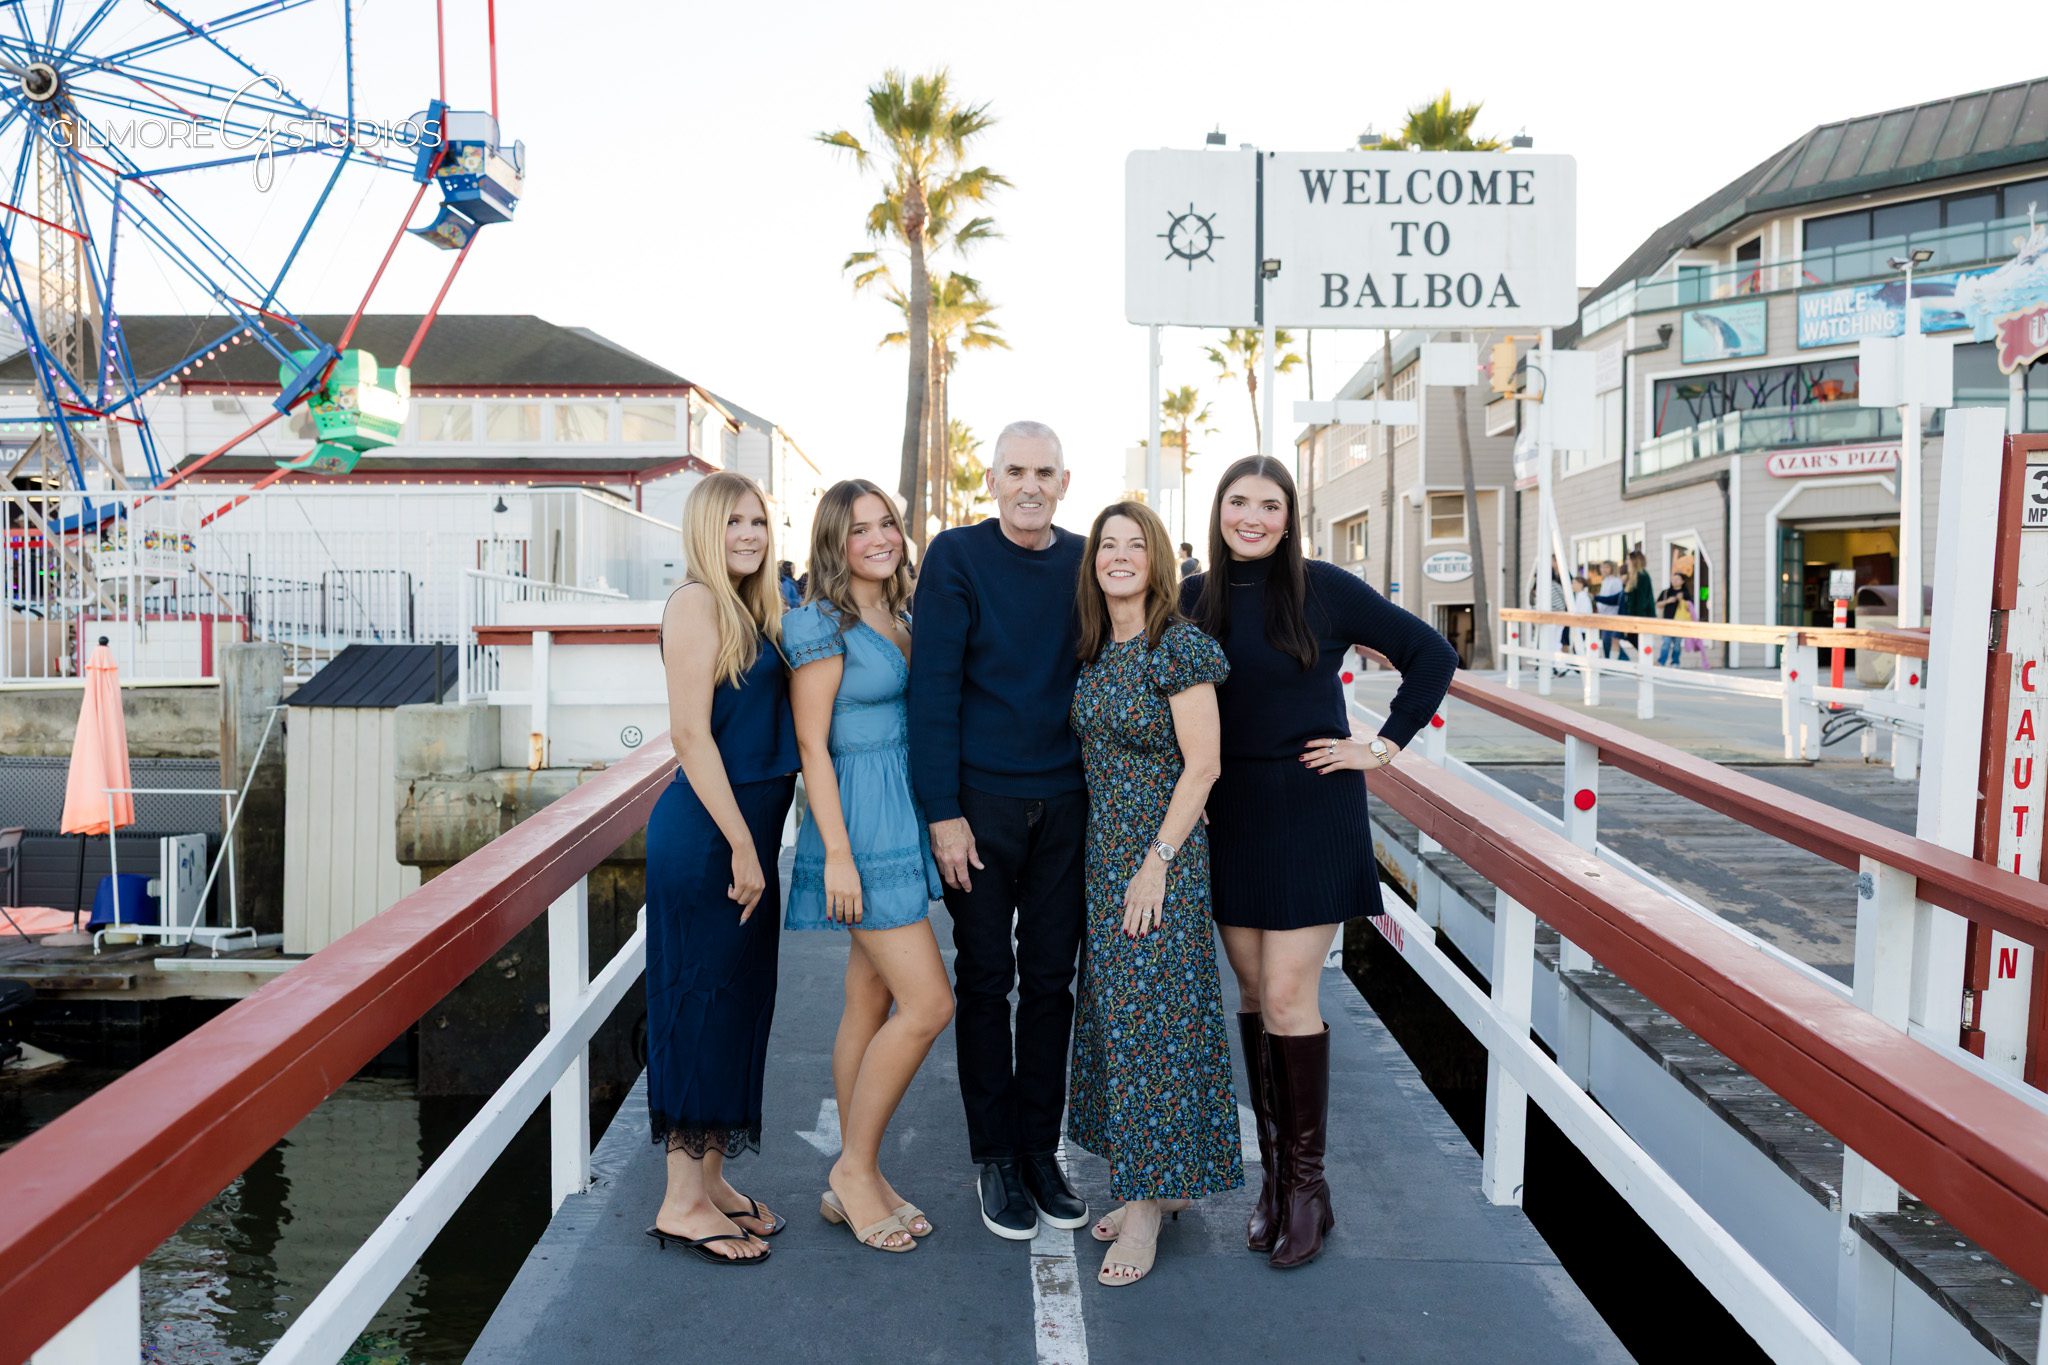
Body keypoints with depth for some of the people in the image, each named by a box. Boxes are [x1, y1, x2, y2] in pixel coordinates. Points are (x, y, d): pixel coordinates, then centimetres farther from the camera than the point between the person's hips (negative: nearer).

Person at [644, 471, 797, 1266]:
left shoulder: (752, 610, 14)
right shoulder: (697, 603, -11)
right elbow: (691, 734, -17)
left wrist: (756, 843, 9)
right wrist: (741, 844, -17)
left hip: (746, 829, 9)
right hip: (707, 833, -9)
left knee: (738, 999, 14)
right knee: (702, 999, -1)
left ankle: (710, 1179, 27)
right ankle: (683, 1201, 11)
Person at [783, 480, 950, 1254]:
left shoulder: (894, 620, 14)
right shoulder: (824, 626, -11)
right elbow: (812, 746, -13)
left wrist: (929, 829, 17)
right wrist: (838, 853, -17)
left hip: (900, 825, 8)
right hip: (861, 825, -8)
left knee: (872, 1003, 12)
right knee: (928, 1004, -10)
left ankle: (854, 1183, 21)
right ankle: (855, 1168, 7)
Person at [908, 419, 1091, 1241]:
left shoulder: (1087, 563, 6)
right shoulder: (956, 556, -5)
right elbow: (933, 687, -9)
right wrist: (943, 812, -13)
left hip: (1065, 804, 3)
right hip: (980, 802, -3)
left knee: (1050, 981, 10)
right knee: (986, 981, 7)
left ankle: (1041, 1150, 24)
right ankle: (996, 1158, 21)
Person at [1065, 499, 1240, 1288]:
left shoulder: (1178, 647, -12)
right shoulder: (1093, 651, 9)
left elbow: (1201, 766, -15)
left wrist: (1157, 862, -17)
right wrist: (1110, 859, 9)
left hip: (1161, 853, -7)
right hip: (1103, 851, 8)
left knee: (1150, 1015, -3)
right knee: (1114, 1009, 11)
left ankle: (1147, 1207, 9)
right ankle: (1161, 1185, 25)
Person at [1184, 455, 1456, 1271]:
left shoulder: (1323, 590, -7)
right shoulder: (1195, 599, 3)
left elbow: (1431, 655, -2)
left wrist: (1385, 747, -6)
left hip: (1311, 814, -4)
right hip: (1231, 816, 4)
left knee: (1287, 1000, -5)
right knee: (1253, 996, 10)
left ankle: (1307, 1184, 11)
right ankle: (1272, 1173, 22)